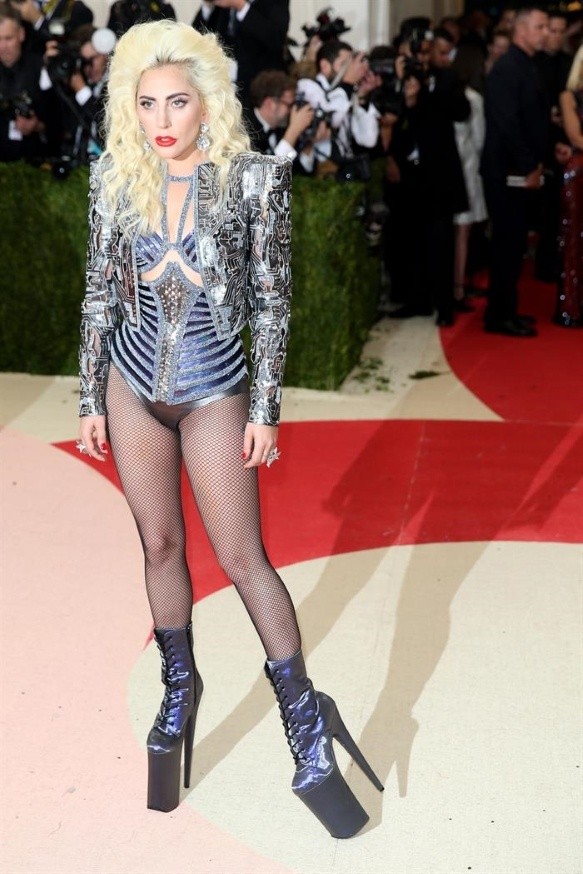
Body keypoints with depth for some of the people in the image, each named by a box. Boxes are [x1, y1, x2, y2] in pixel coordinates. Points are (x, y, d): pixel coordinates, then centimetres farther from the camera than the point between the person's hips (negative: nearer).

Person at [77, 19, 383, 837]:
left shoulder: (254, 176, -10)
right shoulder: (116, 176, -1)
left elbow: (272, 298, -6)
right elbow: (101, 292, 5)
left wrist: (266, 407, -7)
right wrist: (91, 398, 6)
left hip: (214, 388, -3)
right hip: (134, 384, 4)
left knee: (242, 558, -2)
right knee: (159, 544, 13)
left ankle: (307, 719, 13)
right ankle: (181, 688, 33)